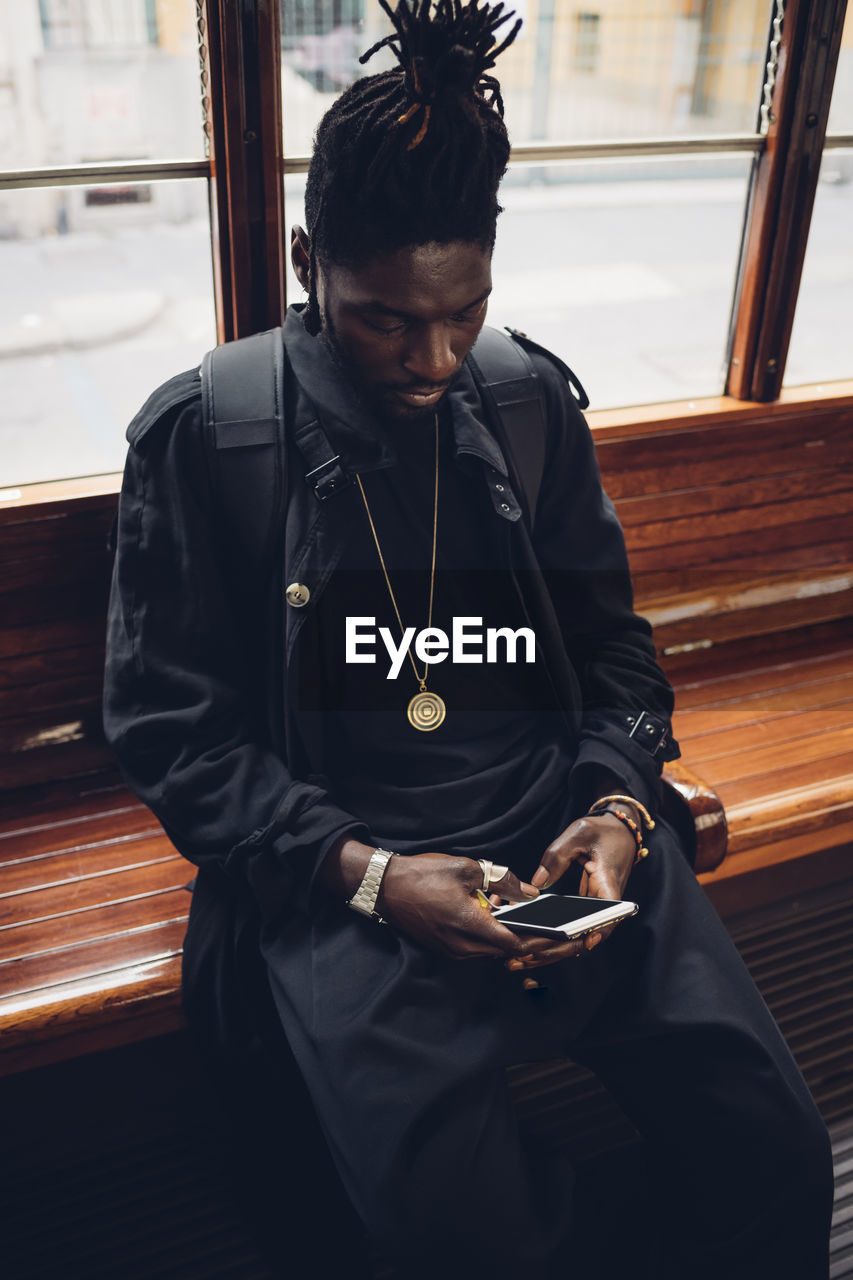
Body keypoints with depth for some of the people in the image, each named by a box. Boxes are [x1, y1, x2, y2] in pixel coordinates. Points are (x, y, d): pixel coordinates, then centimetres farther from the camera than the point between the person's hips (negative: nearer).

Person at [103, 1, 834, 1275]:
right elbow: (172, 729, -3)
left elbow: (616, 646, 13)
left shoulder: (532, 397, 7)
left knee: (775, 1152, -13)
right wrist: (365, 873, -15)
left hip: (567, 832, 3)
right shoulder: (199, 437, -4)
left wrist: (619, 807, -6)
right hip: (339, 873, -2)